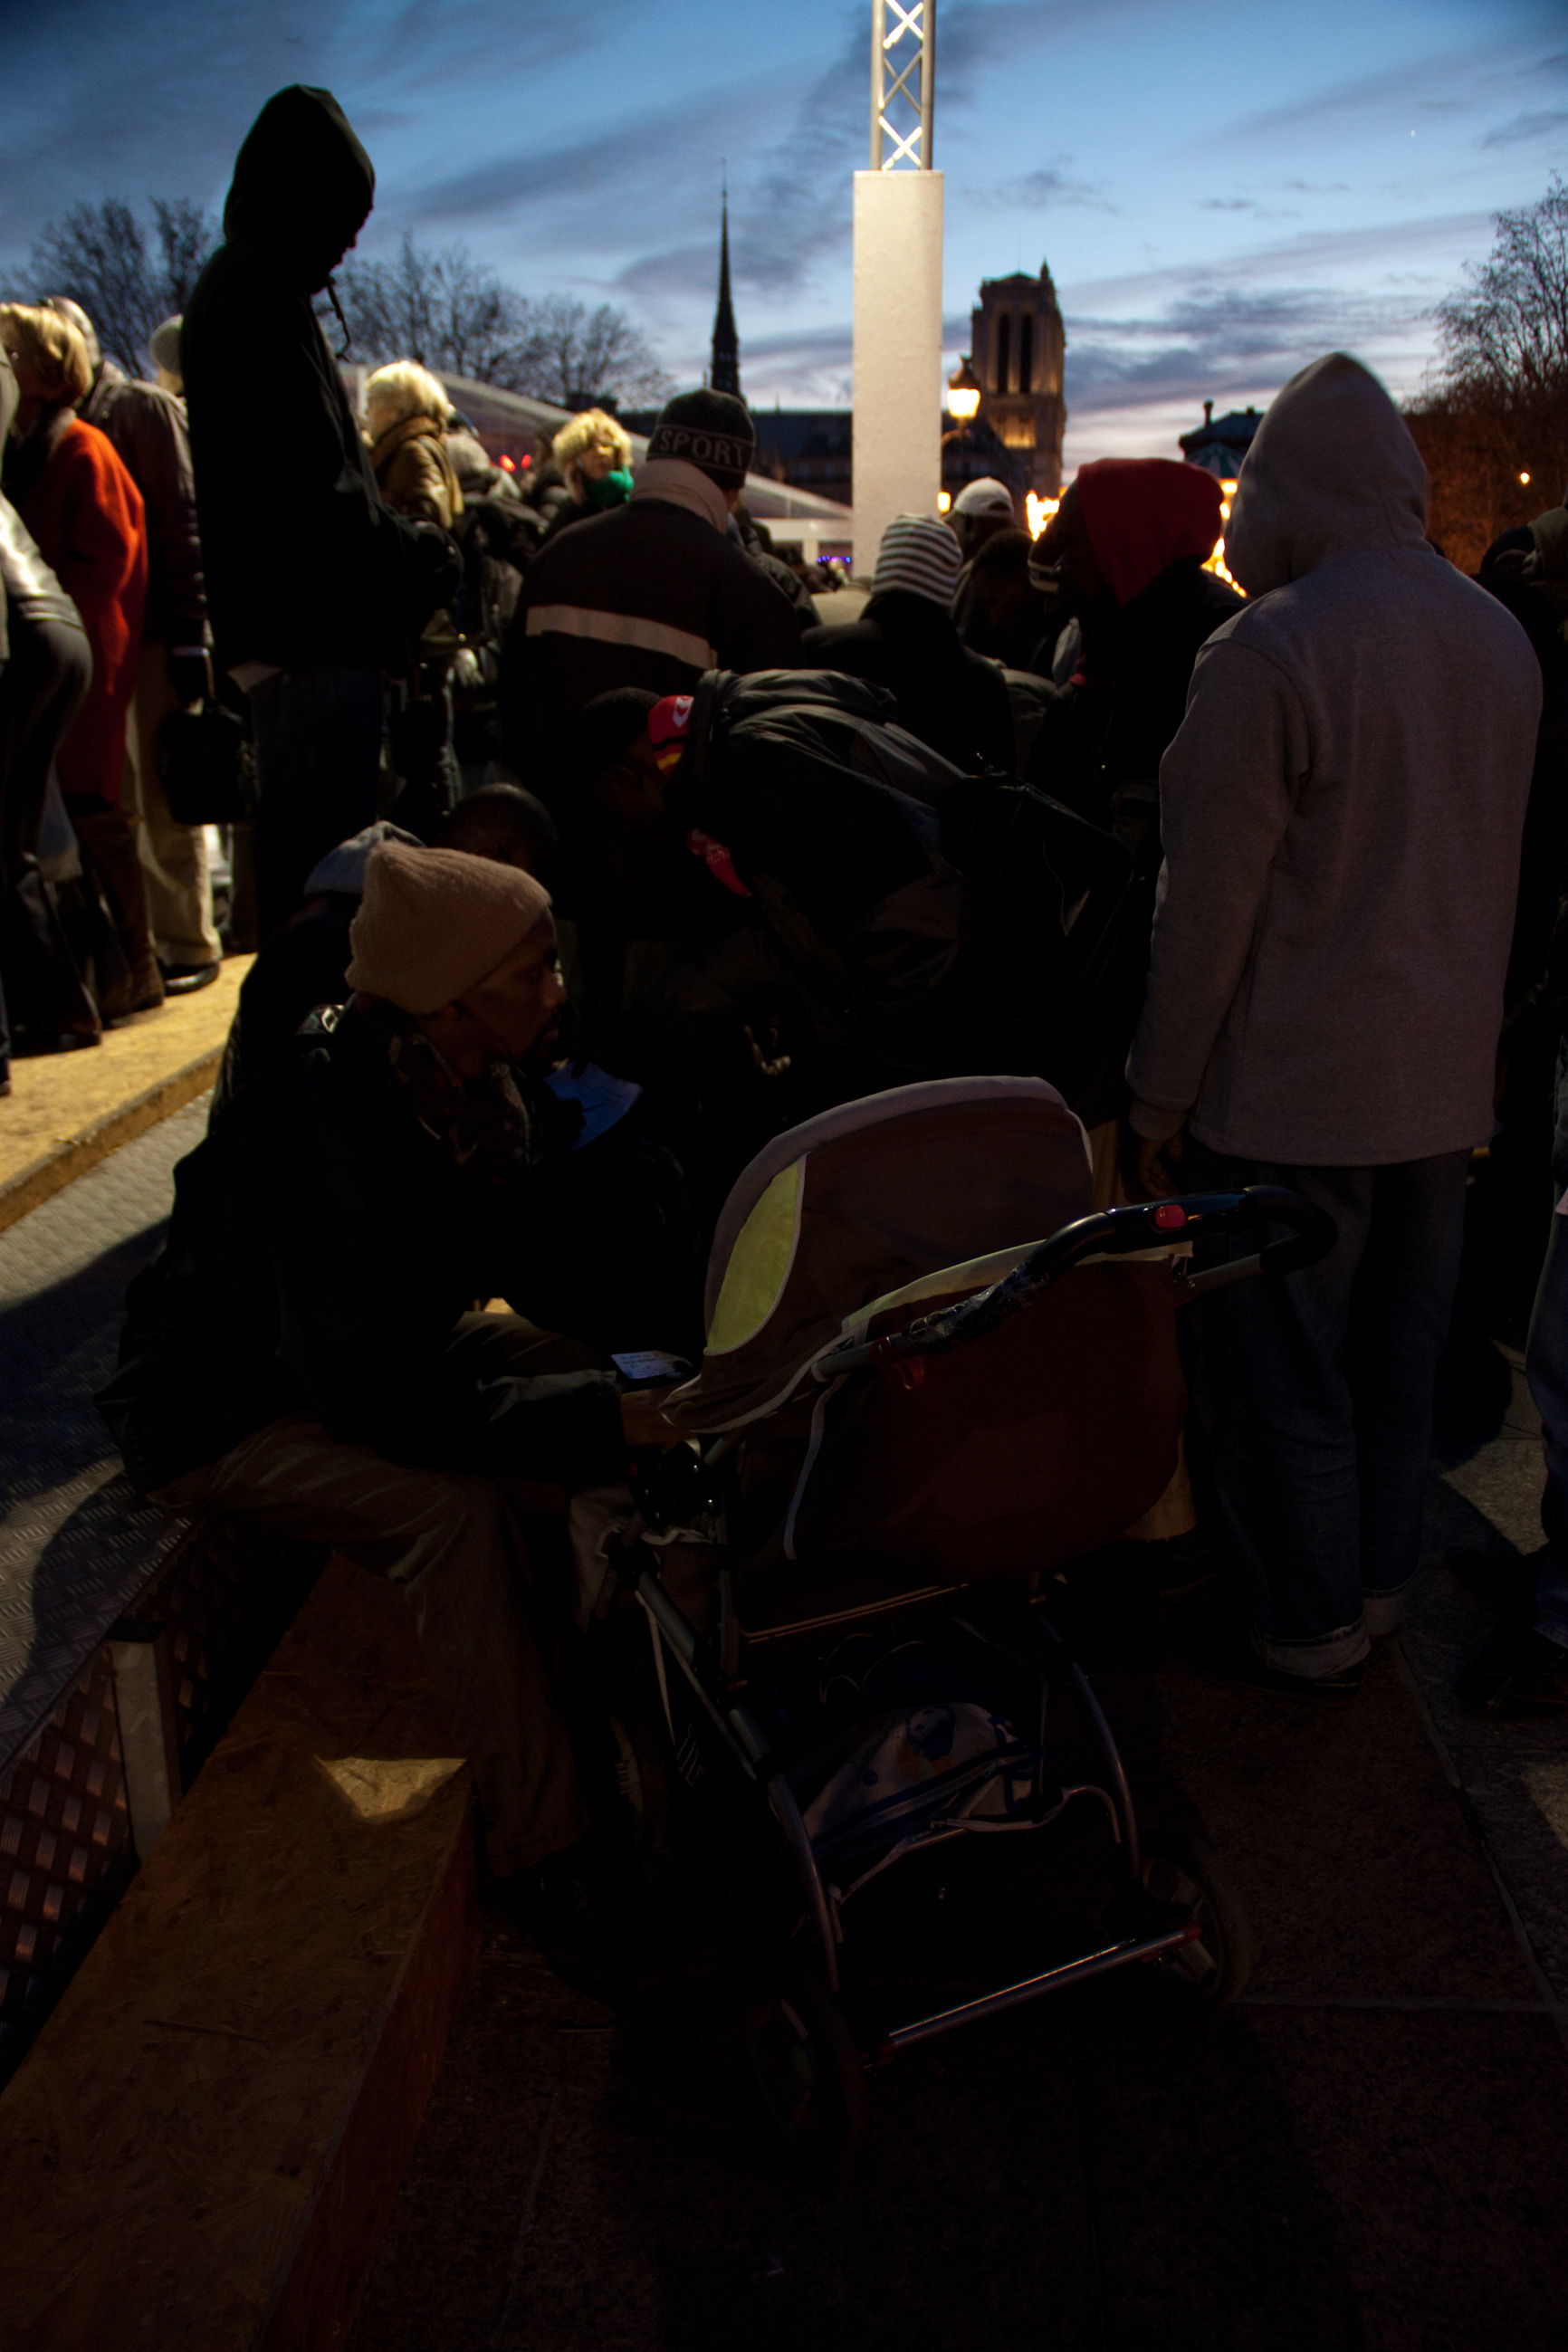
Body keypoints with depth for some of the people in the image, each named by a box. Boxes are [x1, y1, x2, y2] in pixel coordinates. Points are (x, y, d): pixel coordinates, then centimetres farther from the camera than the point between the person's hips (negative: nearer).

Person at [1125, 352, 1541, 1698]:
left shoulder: (1268, 648, -17)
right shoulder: (1501, 637, 7)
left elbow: (1210, 898, -16)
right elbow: (1496, 865, 14)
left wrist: (1162, 1090, -8)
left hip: (1291, 1091, -7)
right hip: (1445, 1081, 8)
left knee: (1280, 1372, 6)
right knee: (1398, 1347, 18)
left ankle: (1307, 1635, 19)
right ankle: (1378, 1586, 34)